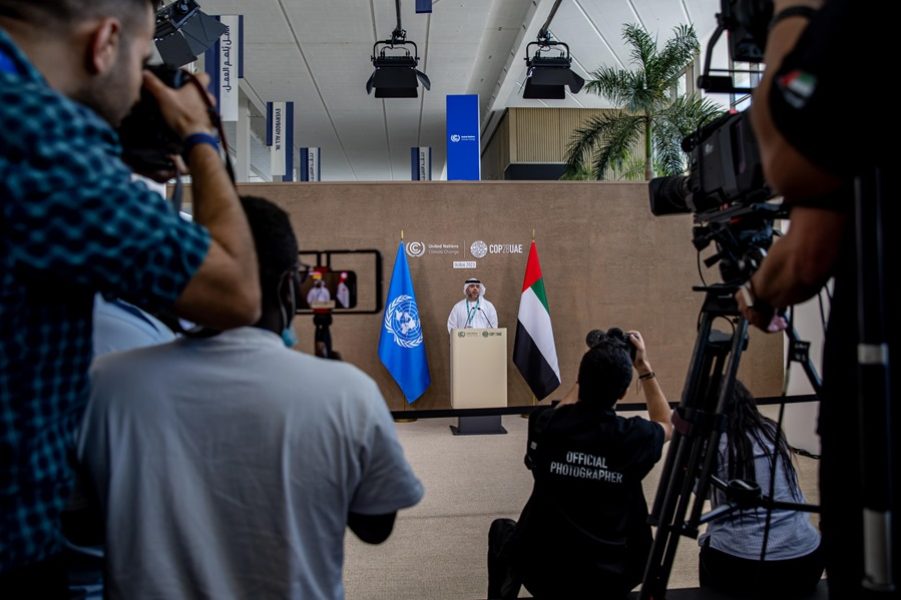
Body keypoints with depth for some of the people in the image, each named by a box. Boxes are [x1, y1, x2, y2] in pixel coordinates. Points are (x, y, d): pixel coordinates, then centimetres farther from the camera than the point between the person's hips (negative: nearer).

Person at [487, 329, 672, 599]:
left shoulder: (543, 423, -14)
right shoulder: (634, 436, -16)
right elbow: (666, 425, 10)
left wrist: (592, 373, 14)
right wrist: (644, 367, 10)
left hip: (543, 571, 0)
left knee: (502, 529, 31)